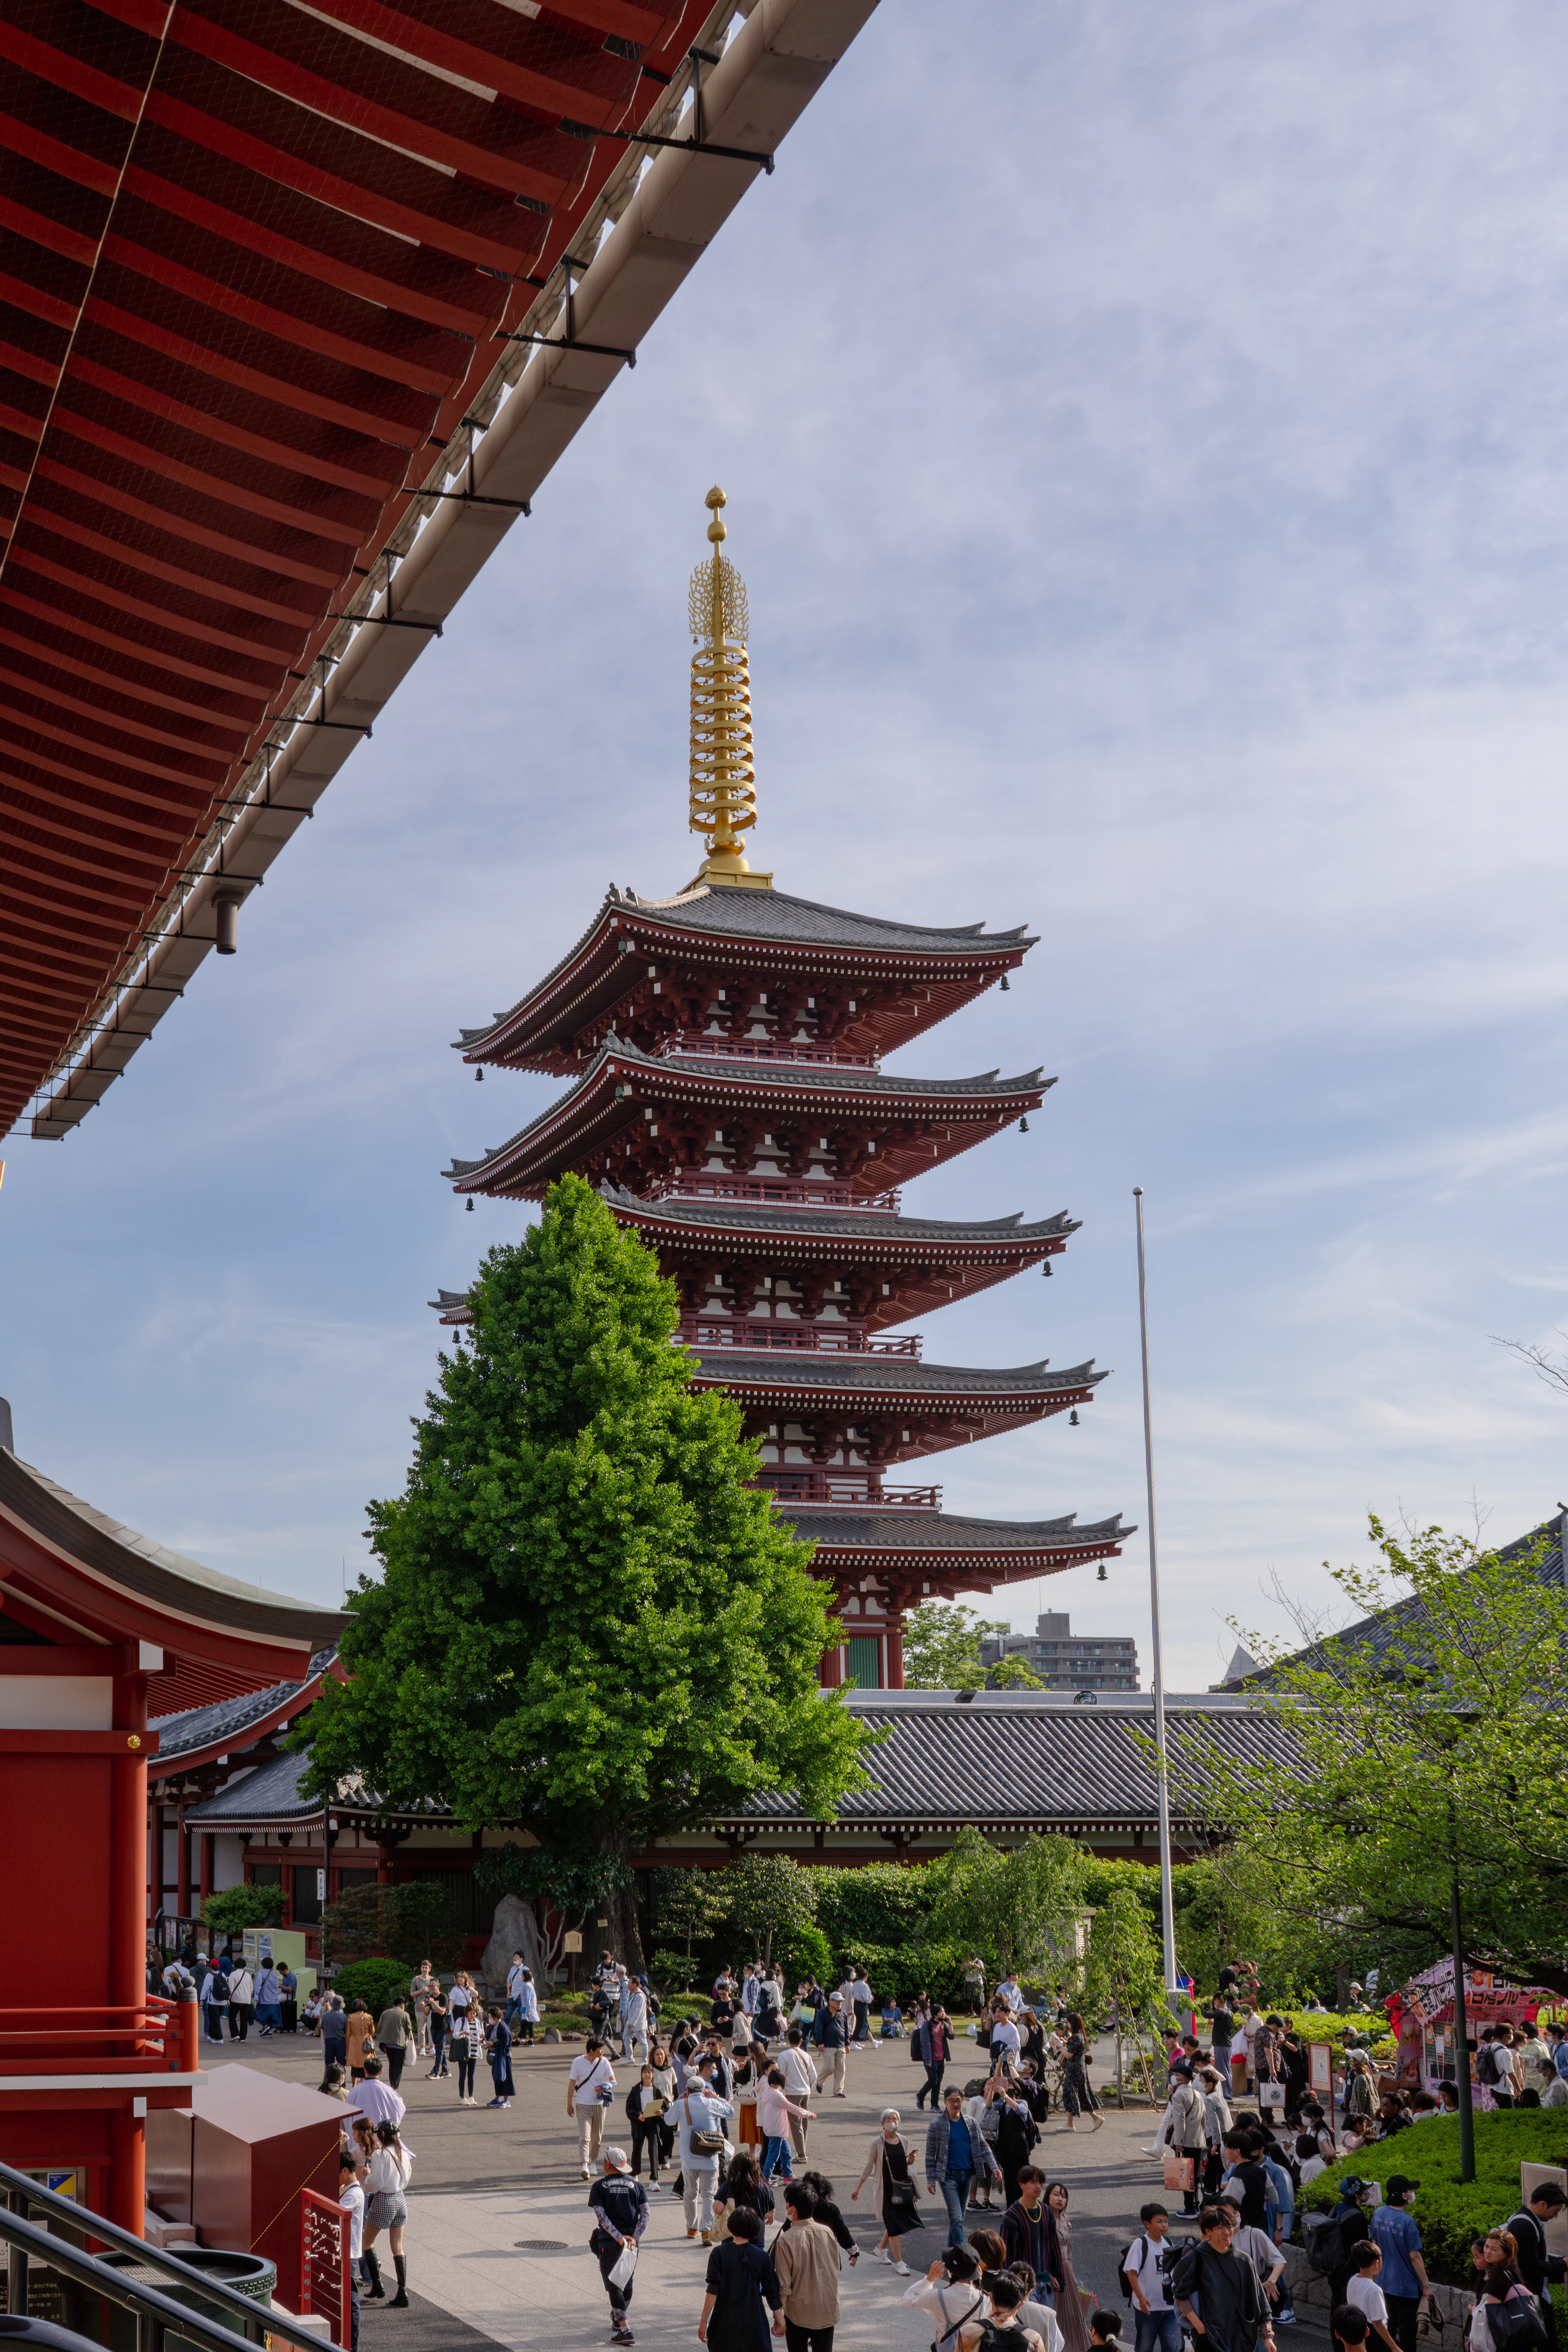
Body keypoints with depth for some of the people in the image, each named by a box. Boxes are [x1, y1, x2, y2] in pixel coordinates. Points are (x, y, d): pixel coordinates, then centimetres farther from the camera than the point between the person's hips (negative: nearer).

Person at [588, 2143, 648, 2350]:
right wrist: (634, 2238, -9)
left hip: (609, 2242, -3)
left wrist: (619, 2238, -15)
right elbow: (645, 2215, -3)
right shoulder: (637, 2186, 7)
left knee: (613, 2285, -4)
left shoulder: (600, 2187, -1)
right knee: (627, 2282, 20)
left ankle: (625, 2330, -13)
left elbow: (601, 2216, -12)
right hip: (632, 2240, 3)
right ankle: (618, 2318, 35)